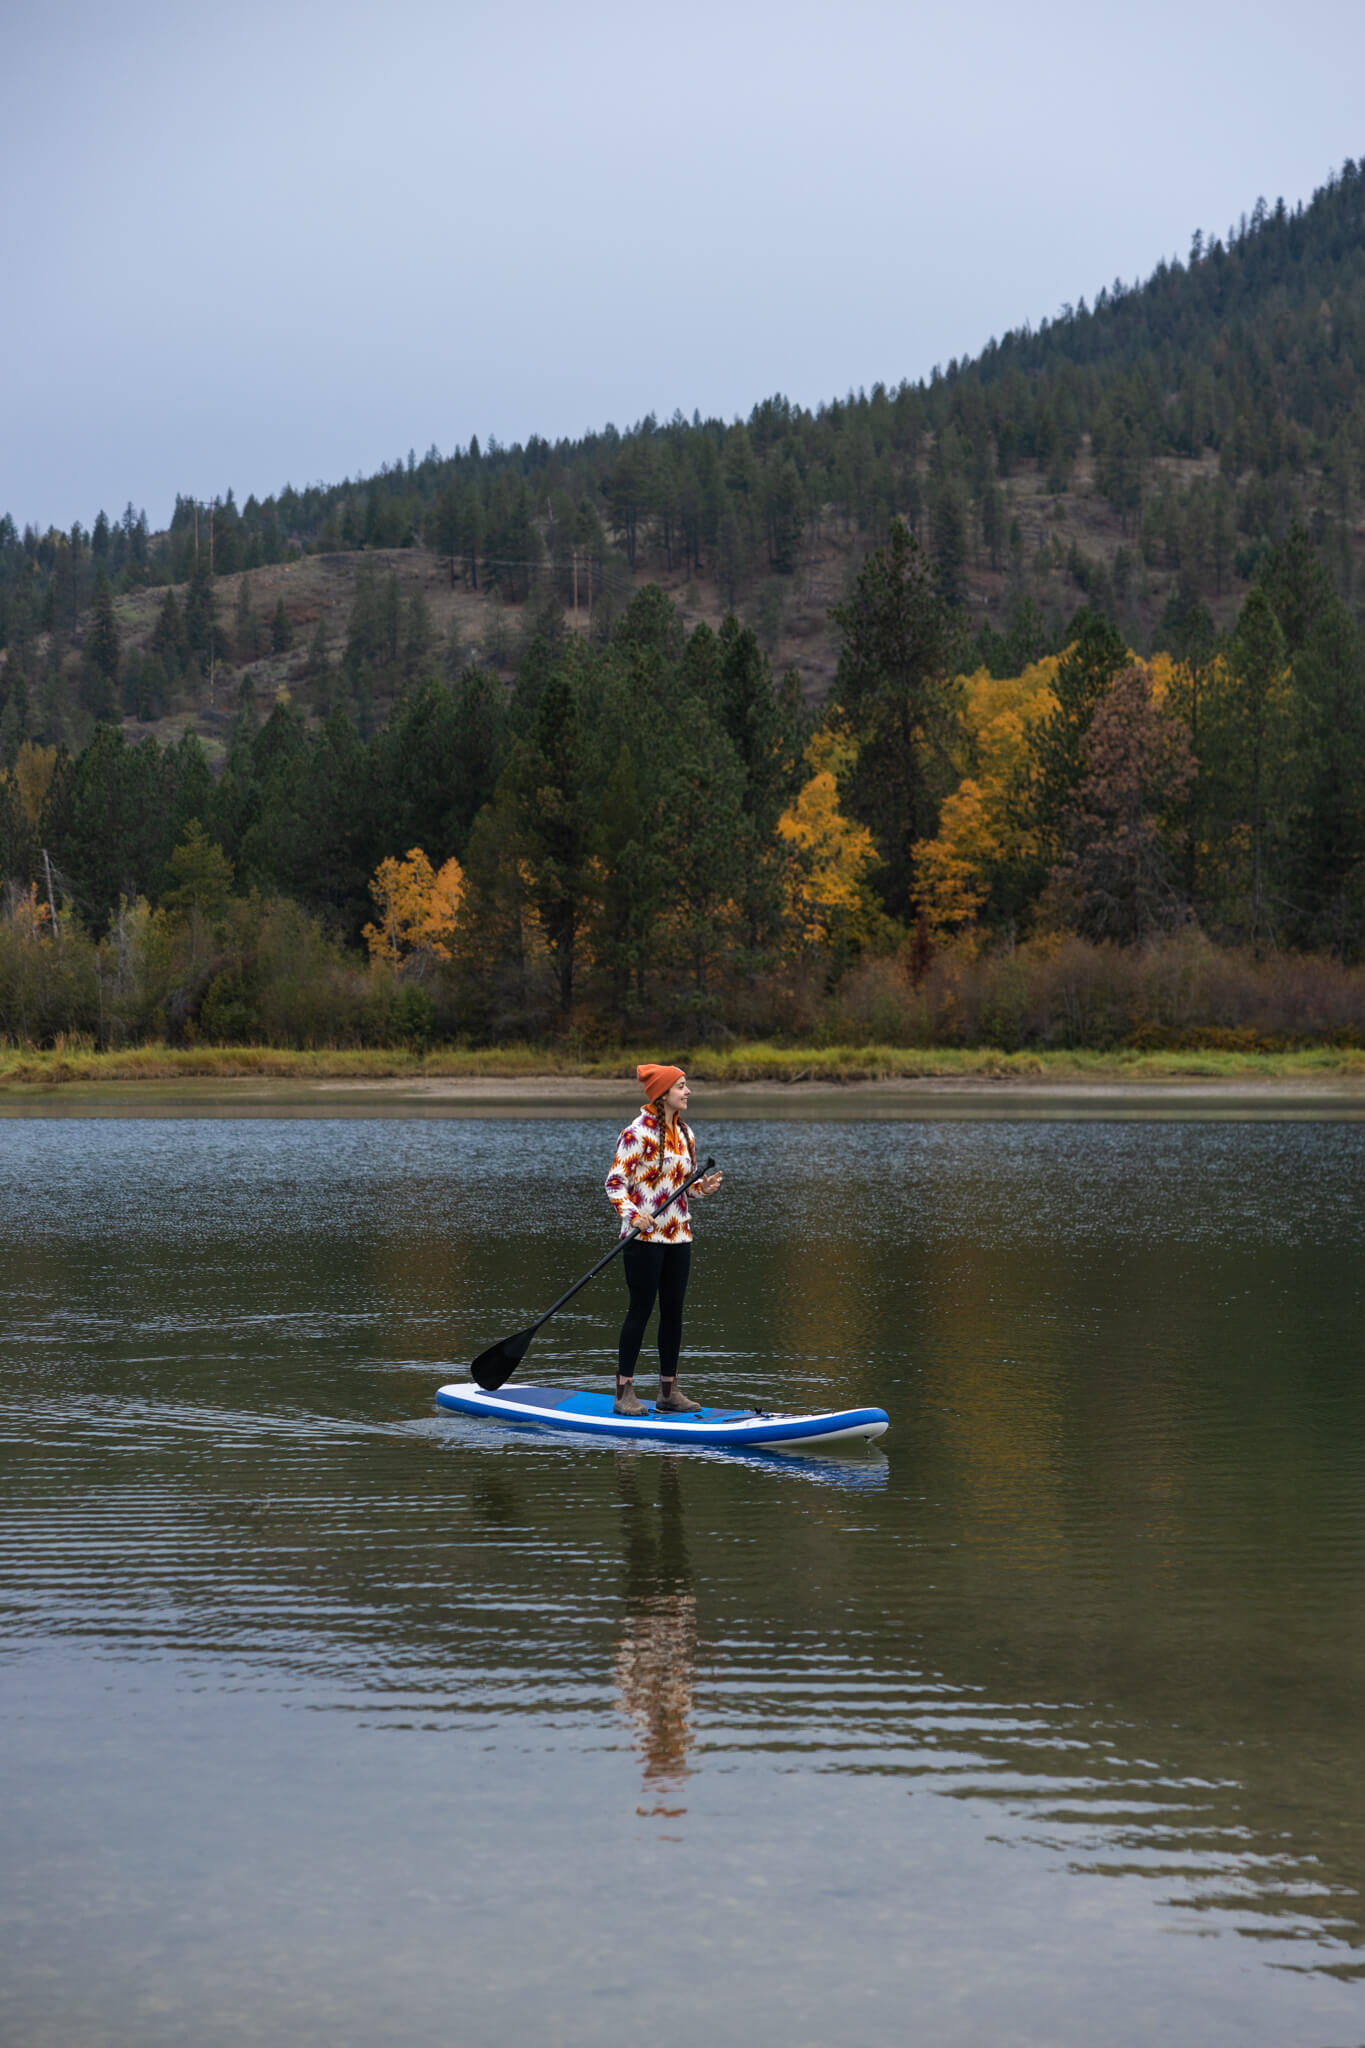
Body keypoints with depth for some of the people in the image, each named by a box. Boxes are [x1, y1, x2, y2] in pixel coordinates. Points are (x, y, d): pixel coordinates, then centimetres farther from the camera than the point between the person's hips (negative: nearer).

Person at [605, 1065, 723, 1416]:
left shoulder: (685, 1134, 13)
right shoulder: (638, 1132, -11)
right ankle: (625, 1392, 1)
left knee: (673, 1311, 8)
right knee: (641, 1309, -5)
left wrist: (702, 1187, 1)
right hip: (645, 1236, -7)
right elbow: (615, 1182, -12)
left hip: (678, 1235, 7)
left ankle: (668, 1392, 14)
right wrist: (632, 1214, -27)